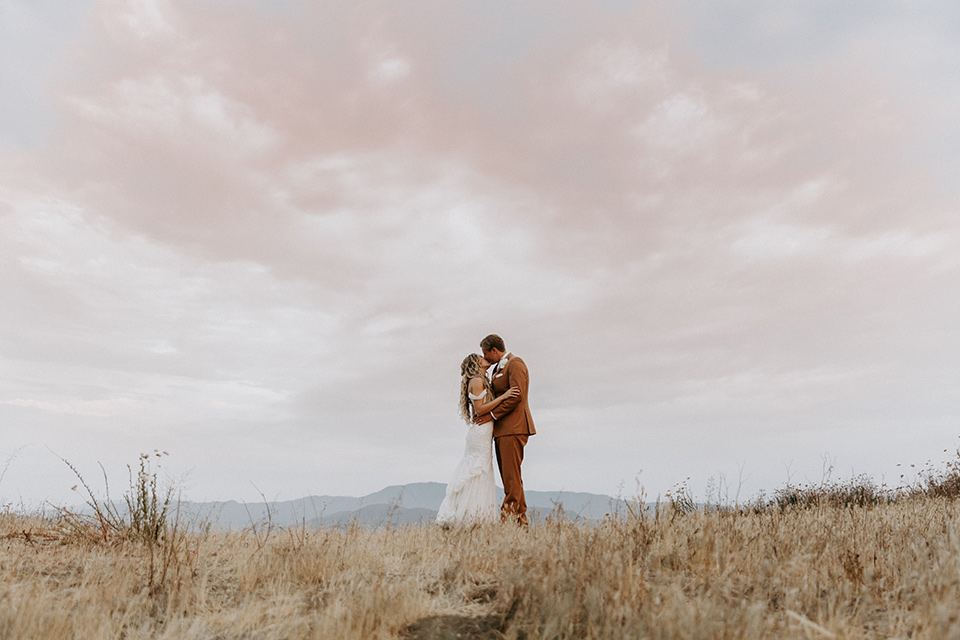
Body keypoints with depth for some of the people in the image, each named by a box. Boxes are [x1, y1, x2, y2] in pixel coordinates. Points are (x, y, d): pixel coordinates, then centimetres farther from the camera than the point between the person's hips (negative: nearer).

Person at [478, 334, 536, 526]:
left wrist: (492, 415, -15)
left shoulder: (515, 364, -7)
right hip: (502, 429, 10)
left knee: (511, 476, -10)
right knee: (510, 476, 10)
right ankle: (521, 519, 14)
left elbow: (516, 395, -17)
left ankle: (508, 517, -9)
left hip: (513, 427, -10)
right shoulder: (498, 368, 23)